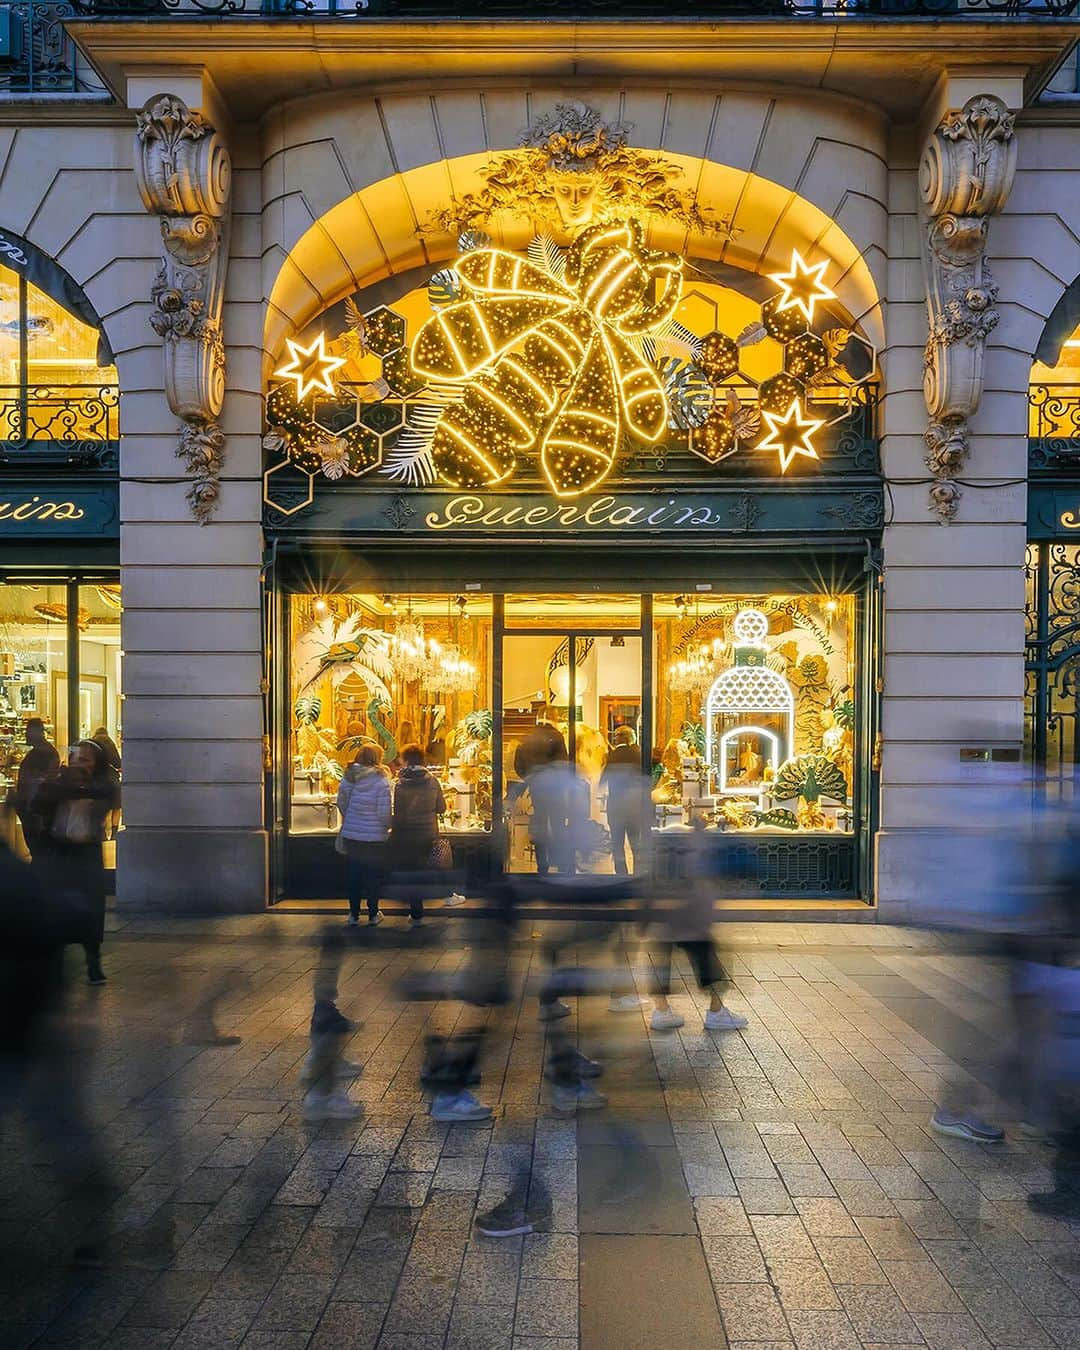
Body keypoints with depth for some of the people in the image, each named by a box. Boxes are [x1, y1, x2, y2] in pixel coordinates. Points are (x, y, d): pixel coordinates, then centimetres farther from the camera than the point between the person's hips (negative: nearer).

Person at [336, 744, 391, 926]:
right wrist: (389, 826, 3)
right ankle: (373, 914, 20)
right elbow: (384, 812, -17)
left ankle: (354, 914, 19)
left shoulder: (349, 777, -3)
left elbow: (341, 803, 4)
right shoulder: (381, 781, -15)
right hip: (375, 837, -3)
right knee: (374, 876, 12)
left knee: (353, 875, 14)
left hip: (351, 836, 3)